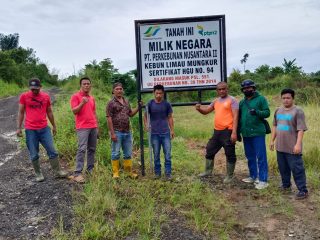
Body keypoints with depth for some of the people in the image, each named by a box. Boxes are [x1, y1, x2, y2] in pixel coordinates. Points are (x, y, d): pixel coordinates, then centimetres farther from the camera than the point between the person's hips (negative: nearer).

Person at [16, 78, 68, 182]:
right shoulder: (24, 96, -1)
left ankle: (57, 171, 13)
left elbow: (49, 112, 13)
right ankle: (38, 174, 19)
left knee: (52, 151, 2)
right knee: (34, 154, 5)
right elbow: (21, 112, 4)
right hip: (30, 130, -1)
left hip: (44, 129, 2)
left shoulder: (46, 96, 4)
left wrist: (54, 126, 17)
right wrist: (19, 128, 1)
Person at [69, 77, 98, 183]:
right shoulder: (75, 96, -1)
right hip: (82, 127, -6)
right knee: (82, 149, -13)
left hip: (93, 127, 7)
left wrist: (97, 126, 18)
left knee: (92, 149, 7)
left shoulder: (92, 98, 17)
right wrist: (82, 103, -25)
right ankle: (77, 173, -12)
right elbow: (74, 111, -10)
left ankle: (90, 170, 14)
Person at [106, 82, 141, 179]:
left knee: (128, 153, 11)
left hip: (127, 132, 6)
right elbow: (109, 119, -11)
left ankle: (129, 172, 21)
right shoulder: (111, 103, -6)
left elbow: (131, 114, 20)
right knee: (115, 153, 2)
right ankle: (115, 173, 12)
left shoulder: (126, 101, 13)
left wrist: (138, 107, 5)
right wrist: (112, 133, -16)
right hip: (117, 132, -6)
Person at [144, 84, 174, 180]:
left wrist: (172, 130, 2)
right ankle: (157, 173, 21)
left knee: (167, 154, 0)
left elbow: (170, 117, 7)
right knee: (156, 154, 8)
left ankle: (168, 173, 9)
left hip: (165, 132, 0)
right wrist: (146, 125, -14)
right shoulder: (150, 104, -1)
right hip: (154, 133, 0)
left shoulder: (166, 104, 0)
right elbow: (145, 116, 5)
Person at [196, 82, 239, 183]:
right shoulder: (216, 101, 14)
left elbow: (235, 117, -13)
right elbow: (206, 111, 21)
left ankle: (229, 176, 16)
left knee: (230, 154, 3)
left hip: (228, 131, -7)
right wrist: (199, 108, -3)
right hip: (217, 131, 8)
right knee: (209, 150, 16)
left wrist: (234, 132, -21)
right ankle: (208, 171, 32)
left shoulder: (232, 100, -6)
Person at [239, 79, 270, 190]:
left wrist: (257, 112, -26)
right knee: (250, 156, 15)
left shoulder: (261, 99, -2)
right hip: (246, 134, 6)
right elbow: (239, 117, 20)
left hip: (258, 133, -6)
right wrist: (238, 131, 16)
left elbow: (267, 112, -8)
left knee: (261, 157, -3)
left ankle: (263, 180, 2)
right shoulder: (242, 102, 15)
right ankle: (253, 176, 28)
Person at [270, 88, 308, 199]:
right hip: (280, 146, 7)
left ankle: (303, 190, 8)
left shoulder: (298, 111, -10)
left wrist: (298, 144, -21)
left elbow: (301, 129, -15)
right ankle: (286, 185, 35)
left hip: (292, 147, -6)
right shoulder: (278, 110, 11)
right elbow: (275, 126, 18)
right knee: (283, 168, 18)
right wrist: (272, 140, 16)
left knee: (297, 169, -1)